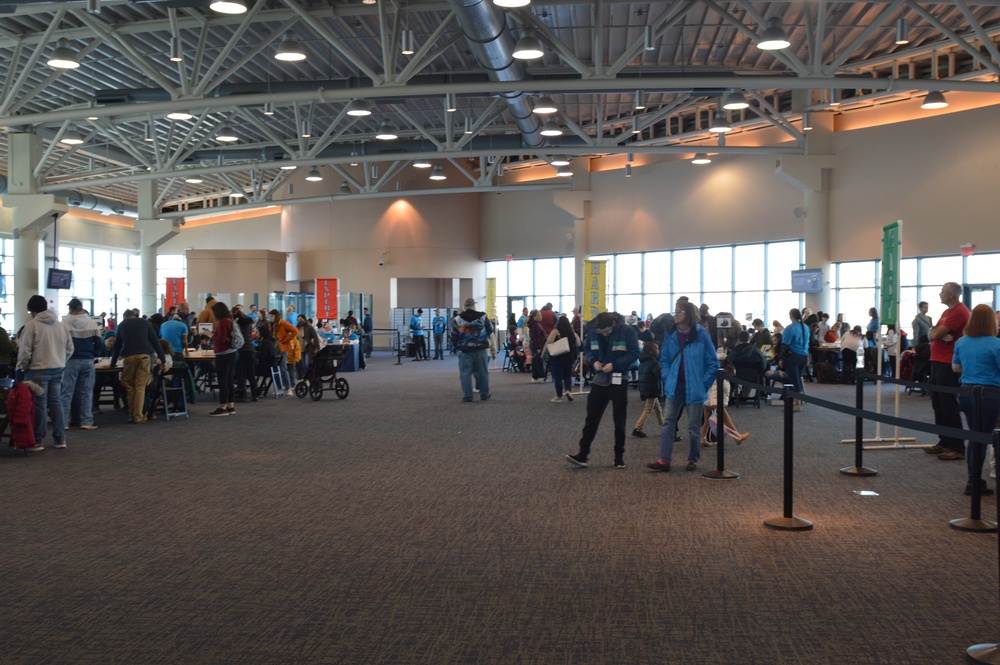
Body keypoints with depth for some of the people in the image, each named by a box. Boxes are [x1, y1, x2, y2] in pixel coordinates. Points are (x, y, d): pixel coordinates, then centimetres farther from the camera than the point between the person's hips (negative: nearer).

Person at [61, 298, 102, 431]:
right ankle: (86, 421, 3)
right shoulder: (92, 322, 1)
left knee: (67, 392, 4)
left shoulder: (64, 323, -5)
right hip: (88, 360, 2)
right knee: (86, 392, 5)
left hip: (71, 361, -1)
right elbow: (98, 343, 2)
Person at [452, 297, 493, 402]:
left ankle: (467, 395, -2)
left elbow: (454, 335, 0)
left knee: (465, 373, 2)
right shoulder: (483, 316, 0)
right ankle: (484, 394, 16)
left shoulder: (457, 319, -3)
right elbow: (490, 330, 10)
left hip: (464, 350, -1)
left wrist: (456, 345, 17)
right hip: (480, 349, 1)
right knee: (482, 371, 10)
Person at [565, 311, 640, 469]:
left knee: (619, 421, 7)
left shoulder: (627, 331, -14)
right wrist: (594, 361, -11)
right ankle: (583, 454, 3)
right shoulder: (592, 330, -4)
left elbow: (634, 354, -12)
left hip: (619, 381, -2)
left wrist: (614, 364, -22)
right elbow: (587, 349, 9)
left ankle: (619, 456, 17)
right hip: (599, 380, 3)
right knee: (591, 418, 1)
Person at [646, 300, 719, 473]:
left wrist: (704, 384, -8)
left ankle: (693, 459, 21)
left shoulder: (701, 335, -9)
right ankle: (664, 460, -2)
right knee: (668, 422, -2)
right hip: (675, 385, 3)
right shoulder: (670, 335, 1)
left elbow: (713, 363, -5)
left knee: (694, 426, 6)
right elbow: (664, 359, 10)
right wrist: (667, 379, -2)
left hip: (694, 386, -3)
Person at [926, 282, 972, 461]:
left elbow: (936, 334, -19)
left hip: (948, 364, -10)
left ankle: (957, 448, -4)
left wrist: (936, 333, 3)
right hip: (938, 361, 10)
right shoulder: (947, 312, 18)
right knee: (938, 404, 13)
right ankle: (944, 442, 20)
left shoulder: (959, 312, -14)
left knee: (949, 406, -8)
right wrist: (941, 335, -10)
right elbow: (931, 334, 11)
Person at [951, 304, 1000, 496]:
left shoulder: (961, 342, 4)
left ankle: (974, 480, 22)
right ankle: (974, 483, 9)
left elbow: (955, 368, 16)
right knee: (981, 439, 3)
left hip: (966, 393, 6)